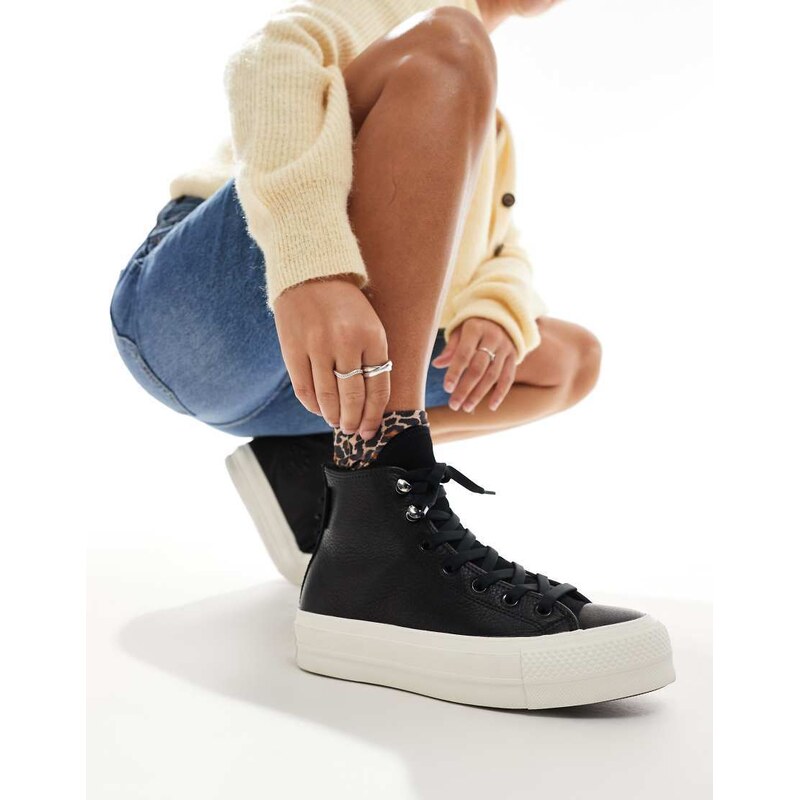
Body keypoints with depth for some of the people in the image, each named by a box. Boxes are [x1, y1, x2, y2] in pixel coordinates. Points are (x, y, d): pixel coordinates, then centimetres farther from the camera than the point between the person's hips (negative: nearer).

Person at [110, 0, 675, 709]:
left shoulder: (488, 123, 28)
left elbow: (505, 252, 15)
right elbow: (273, 59, -16)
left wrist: (495, 314, -10)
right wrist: (312, 265, -34)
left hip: (282, 374, 7)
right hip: (190, 314, -7)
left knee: (570, 358, 11)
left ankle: (309, 460, -4)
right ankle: (382, 523, -36)